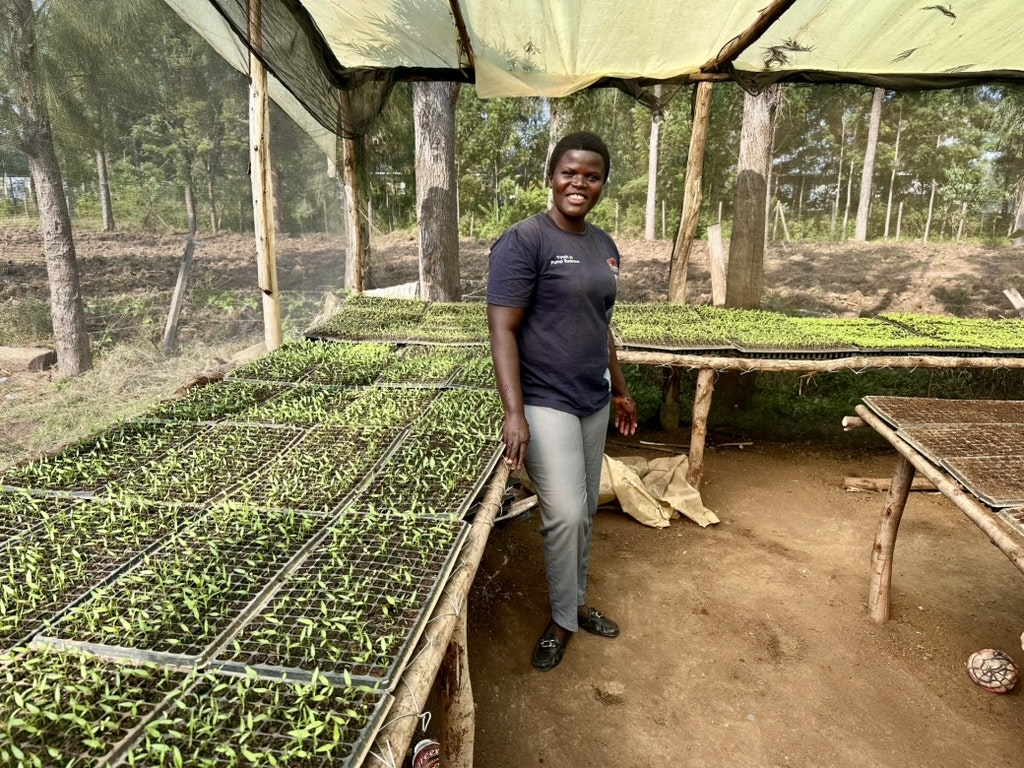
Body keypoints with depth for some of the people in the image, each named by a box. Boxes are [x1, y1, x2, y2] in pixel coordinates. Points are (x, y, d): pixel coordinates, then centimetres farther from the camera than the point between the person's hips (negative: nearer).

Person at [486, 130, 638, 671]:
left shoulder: (603, 245, 10)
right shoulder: (524, 241, -12)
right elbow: (502, 329, -17)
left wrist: (620, 389, 21)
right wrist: (514, 413, -23)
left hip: (594, 401, 7)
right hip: (546, 403, -7)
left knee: (585, 512, 16)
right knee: (565, 515, -7)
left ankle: (576, 601, 35)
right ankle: (562, 620, 17)